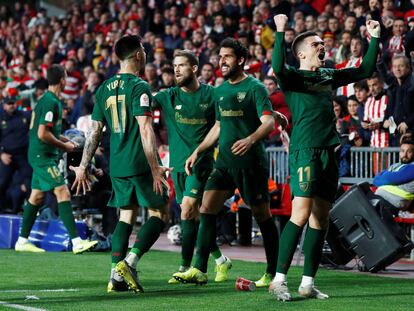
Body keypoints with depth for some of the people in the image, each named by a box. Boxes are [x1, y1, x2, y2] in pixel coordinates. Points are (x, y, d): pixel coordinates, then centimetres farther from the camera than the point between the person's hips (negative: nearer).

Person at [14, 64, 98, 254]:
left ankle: (22, 241, 19)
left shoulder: (47, 99, 14)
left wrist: (65, 140, 16)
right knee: (62, 192, -15)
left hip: (41, 155, 10)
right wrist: (64, 145, -11)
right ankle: (76, 241, -20)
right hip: (43, 156, -10)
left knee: (37, 196, 13)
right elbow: (43, 134, -22)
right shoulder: (50, 102, -17)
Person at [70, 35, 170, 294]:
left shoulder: (104, 88, 12)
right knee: (160, 213, 2)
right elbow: (145, 130, -18)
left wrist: (83, 167, 19)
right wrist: (155, 168, -20)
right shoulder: (139, 87, -10)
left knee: (127, 216, 14)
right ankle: (129, 262, -14)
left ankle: (116, 274, 4)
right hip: (140, 163, -7)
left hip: (117, 165, 7)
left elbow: (94, 131, 14)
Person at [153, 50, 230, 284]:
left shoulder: (211, 94, -2)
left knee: (188, 211, -14)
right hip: (178, 164, 4)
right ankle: (221, 261, 23)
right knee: (197, 216, 8)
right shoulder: (168, 97, 5)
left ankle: (186, 267, -8)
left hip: (201, 162, -4)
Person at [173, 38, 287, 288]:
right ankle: (200, 270, -5)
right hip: (225, 161, 7)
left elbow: (269, 122, -17)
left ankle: (273, 273, 11)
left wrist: (250, 140, -35)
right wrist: (198, 152, 19)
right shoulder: (220, 91, 15)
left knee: (262, 215, 0)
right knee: (207, 208, -5)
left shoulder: (255, 88, -7)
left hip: (251, 162, -7)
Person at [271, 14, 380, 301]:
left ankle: (308, 283, 10)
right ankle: (279, 280, -11)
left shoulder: (329, 75, 19)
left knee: (321, 219, 6)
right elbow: (278, 69, -25)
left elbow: (365, 70, 26)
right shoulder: (294, 76, -1)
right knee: (301, 215, -15)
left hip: (329, 152, 7)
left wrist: (375, 38, 16)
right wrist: (280, 33, -30)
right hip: (305, 151, -7)